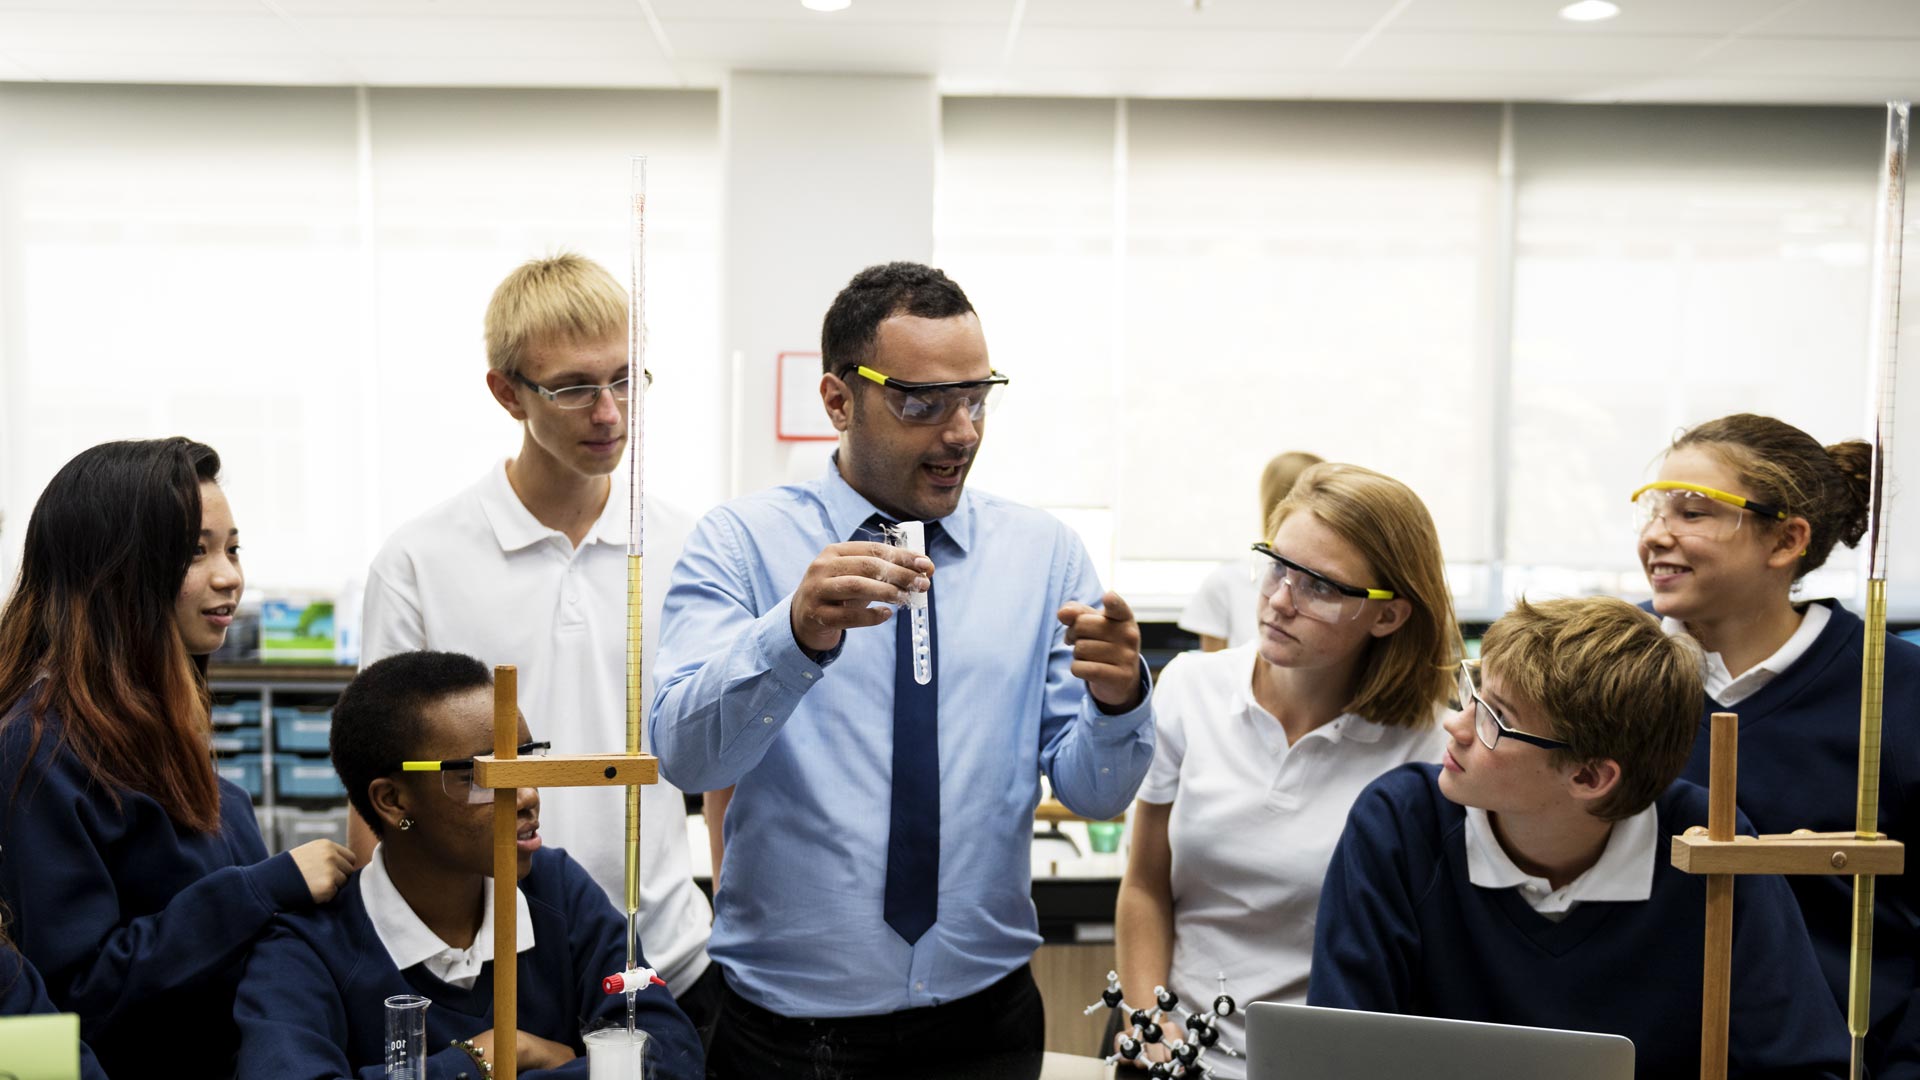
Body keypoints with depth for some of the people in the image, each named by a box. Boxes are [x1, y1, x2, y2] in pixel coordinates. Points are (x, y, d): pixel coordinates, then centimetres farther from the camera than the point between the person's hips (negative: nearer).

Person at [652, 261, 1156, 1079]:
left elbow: (1094, 793, -4)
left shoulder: (1043, 551, 0)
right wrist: (795, 635, -38)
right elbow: (684, 752, -20)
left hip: (989, 1012, 3)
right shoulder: (740, 543, -6)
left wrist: (1117, 698, -25)